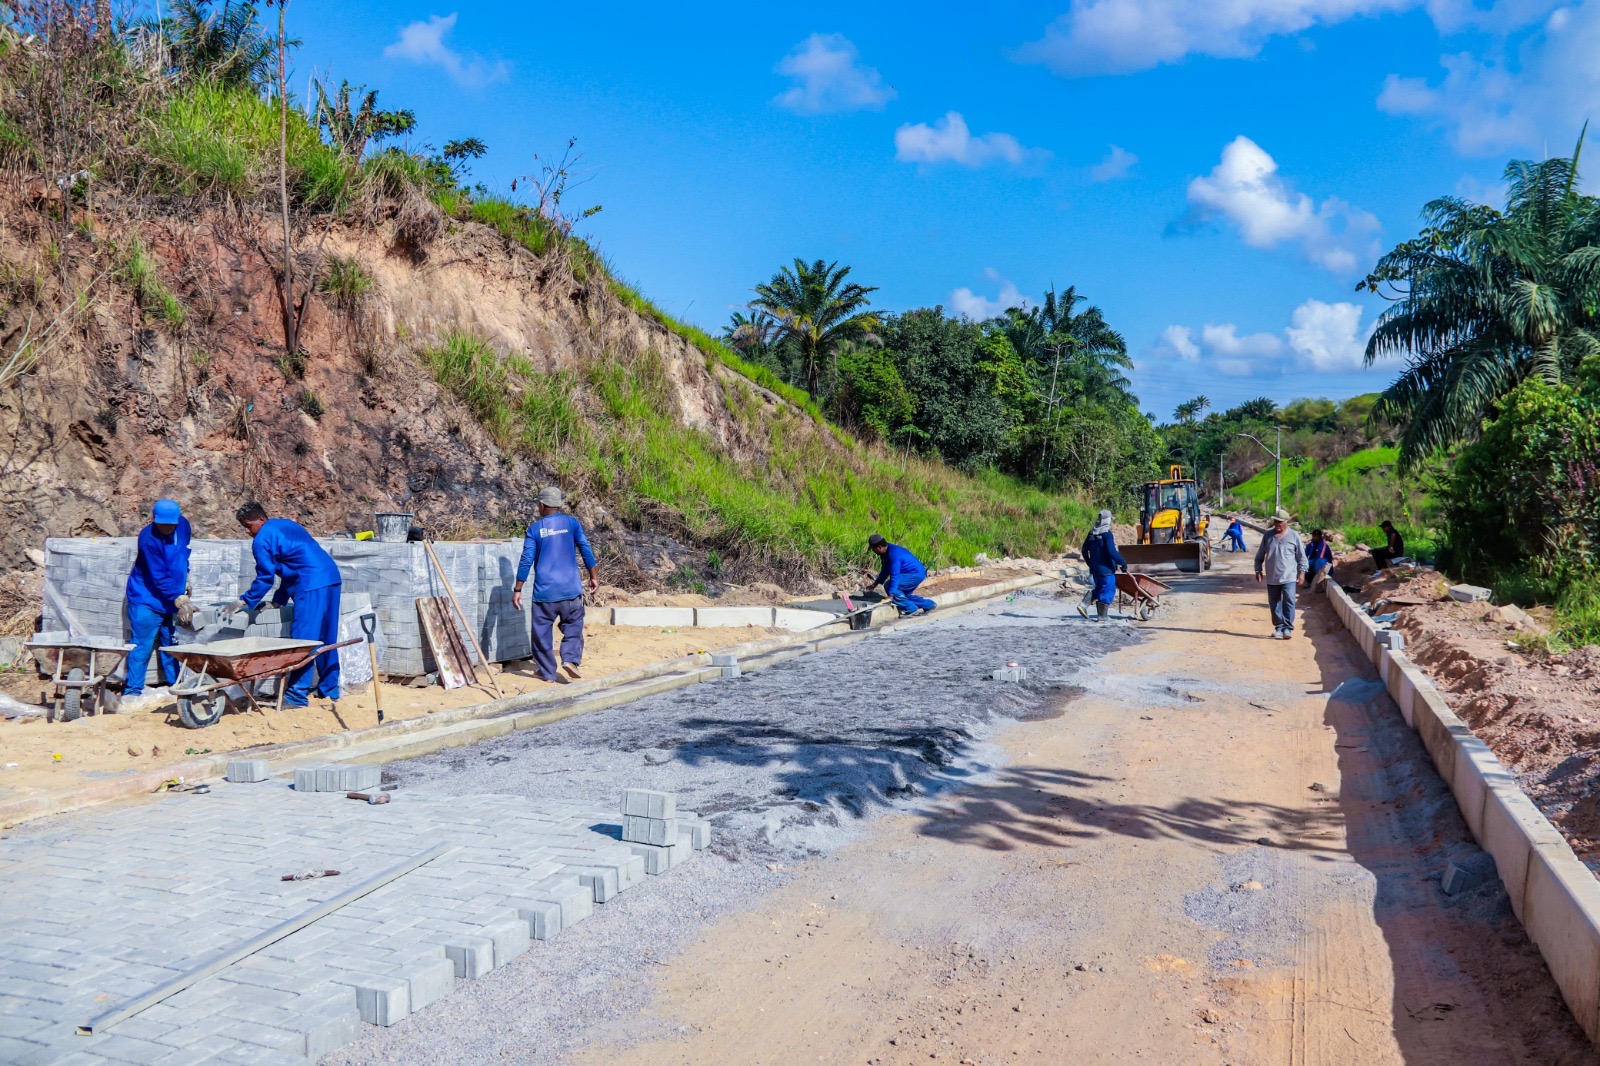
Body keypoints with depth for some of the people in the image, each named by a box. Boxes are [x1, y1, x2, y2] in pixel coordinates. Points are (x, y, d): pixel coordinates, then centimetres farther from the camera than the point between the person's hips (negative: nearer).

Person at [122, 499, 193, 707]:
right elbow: (159, 577, -23)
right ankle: (132, 691, -1)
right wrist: (180, 600, -25)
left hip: (171, 599, 7)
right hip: (147, 599, -6)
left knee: (170, 644, 12)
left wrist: (185, 580, 19)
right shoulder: (149, 538, -23)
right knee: (142, 645, -6)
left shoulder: (183, 525, -3)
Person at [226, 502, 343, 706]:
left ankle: (297, 695, -6)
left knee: (302, 640, -6)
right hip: (332, 577, 9)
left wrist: (245, 602, 10)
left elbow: (265, 578, -1)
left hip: (311, 586, -9)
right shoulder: (286, 524, 26)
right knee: (327, 637, 14)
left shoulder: (262, 540, -2)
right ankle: (329, 688, 20)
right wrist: (278, 601, 31)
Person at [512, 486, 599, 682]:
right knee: (573, 625, 14)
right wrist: (593, 577, 12)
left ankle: (548, 672, 12)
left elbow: (526, 560, -3)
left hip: (544, 590, -1)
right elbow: (586, 550, 2)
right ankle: (571, 658, -7)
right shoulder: (572, 523, 2)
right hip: (570, 588, 1)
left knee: (542, 631, 9)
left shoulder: (535, 528, 0)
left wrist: (517, 589, 1)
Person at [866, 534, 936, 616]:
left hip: (916, 574, -11)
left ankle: (911, 609, -9)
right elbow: (885, 570, 20)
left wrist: (891, 595, -27)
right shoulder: (887, 552, 7)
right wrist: (874, 584, 21)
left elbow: (895, 575, -27)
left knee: (888, 586, -14)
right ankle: (928, 605, 24)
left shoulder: (893, 554, -24)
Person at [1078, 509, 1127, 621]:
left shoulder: (1091, 533, 8)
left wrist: (1090, 563, 27)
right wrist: (1123, 563, -11)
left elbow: (1085, 550, 14)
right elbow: (1112, 552, -21)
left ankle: (1084, 604, 1)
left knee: (1098, 588, 20)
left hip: (1094, 568, 7)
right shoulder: (1107, 534, -15)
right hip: (1106, 569, -7)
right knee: (1108, 591, 2)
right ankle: (1101, 616, 2)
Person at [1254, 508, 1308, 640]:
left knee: (1289, 601, -13)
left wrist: (1301, 572, -1)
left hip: (1288, 577, -3)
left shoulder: (1294, 536, 0)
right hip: (1271, 577, 3)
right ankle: (1279, 627, 17)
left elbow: (1301, 556, 4)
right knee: (1274, 604, 7)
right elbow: (1260, 555, 13)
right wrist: (1258, 570, 7)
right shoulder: (1268, 536, 7)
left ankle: (1288, 627, -7)